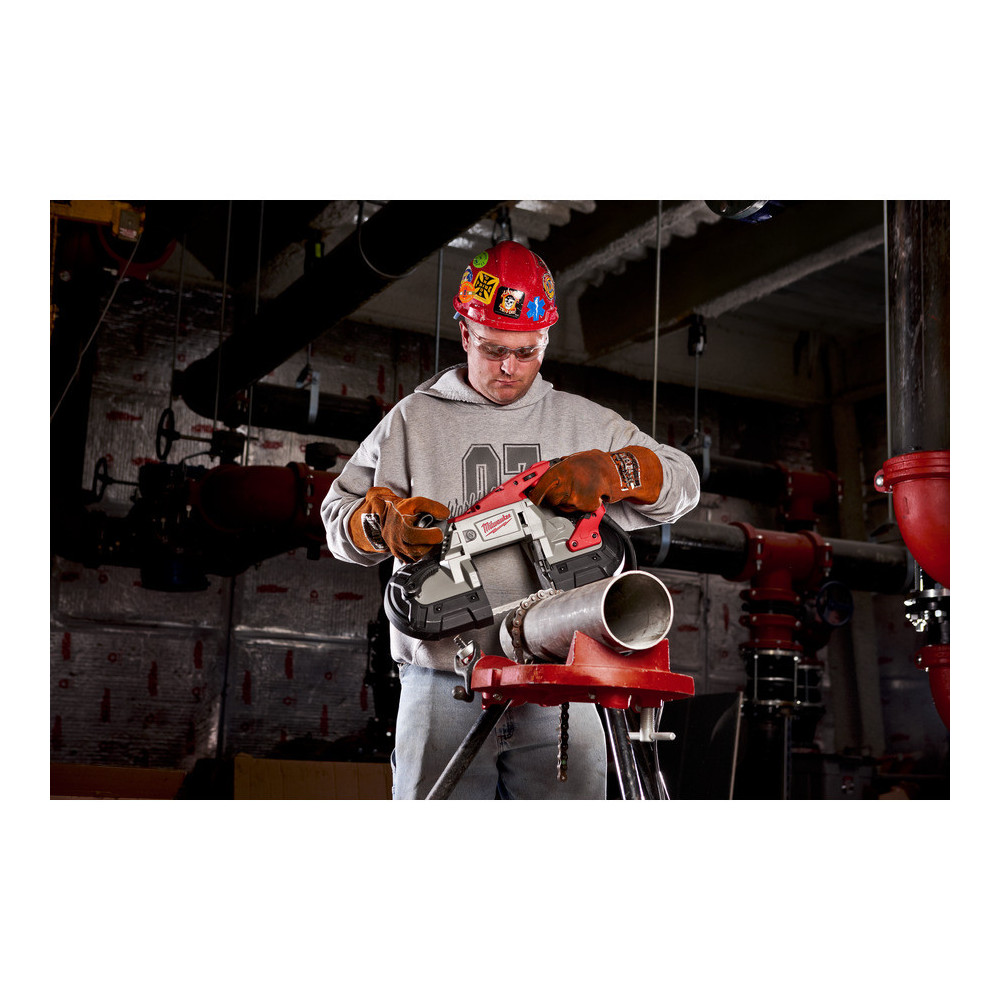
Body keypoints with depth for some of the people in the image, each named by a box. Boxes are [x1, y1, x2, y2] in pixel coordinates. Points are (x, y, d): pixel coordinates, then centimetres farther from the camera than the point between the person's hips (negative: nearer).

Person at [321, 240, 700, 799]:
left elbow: (681, 480, 14)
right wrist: (384, 521, -9)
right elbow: (340, 512, 15)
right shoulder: (414, 419, 14)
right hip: (445, 684, -1)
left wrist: (610, 472, -6)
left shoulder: (584, 422, 17)